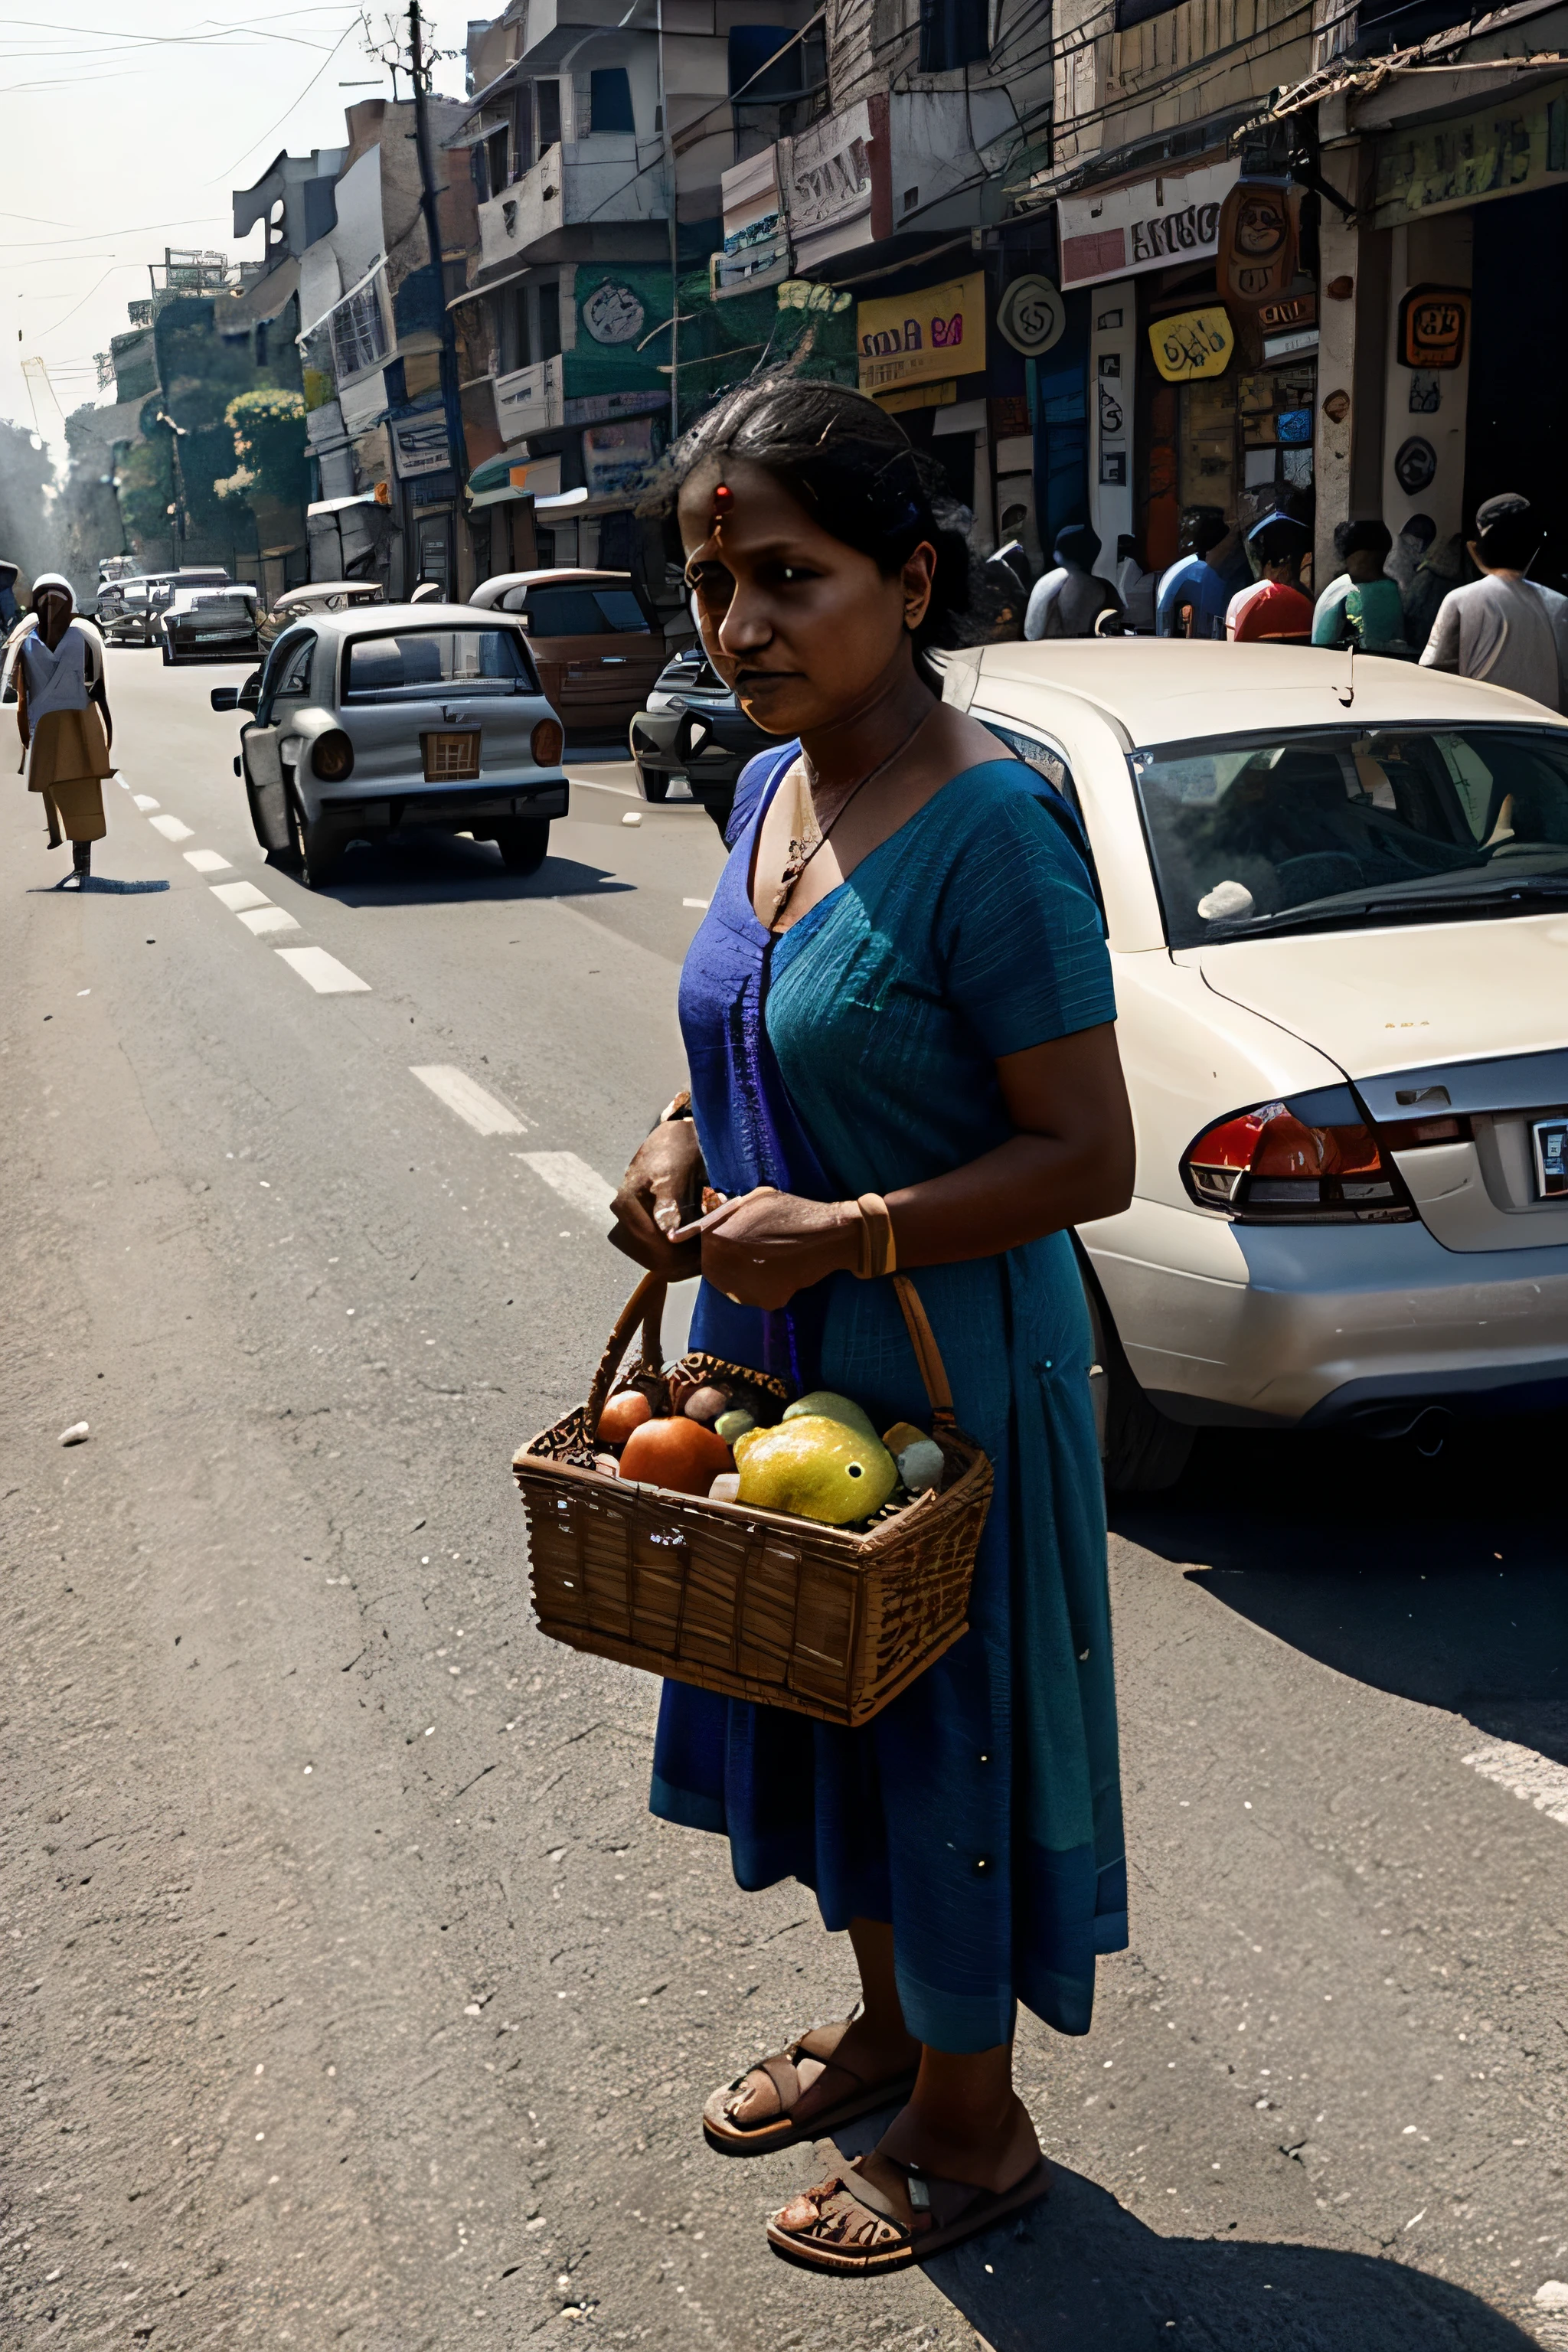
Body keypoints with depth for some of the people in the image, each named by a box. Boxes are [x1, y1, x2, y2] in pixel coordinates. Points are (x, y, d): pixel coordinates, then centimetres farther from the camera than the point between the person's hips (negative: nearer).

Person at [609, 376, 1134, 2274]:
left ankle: (973, 2123, 32)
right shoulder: (773, 786, 2)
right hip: (784, 1353, 8)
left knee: (941, 1739, 9)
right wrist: (681, 1145, -2)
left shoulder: (987, 830, -23)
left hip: (947, 1378, -8)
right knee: (820, 1708, 22)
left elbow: (1090, 1159, -22)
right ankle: (887, 2026, 46)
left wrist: (845, 1233, -27)